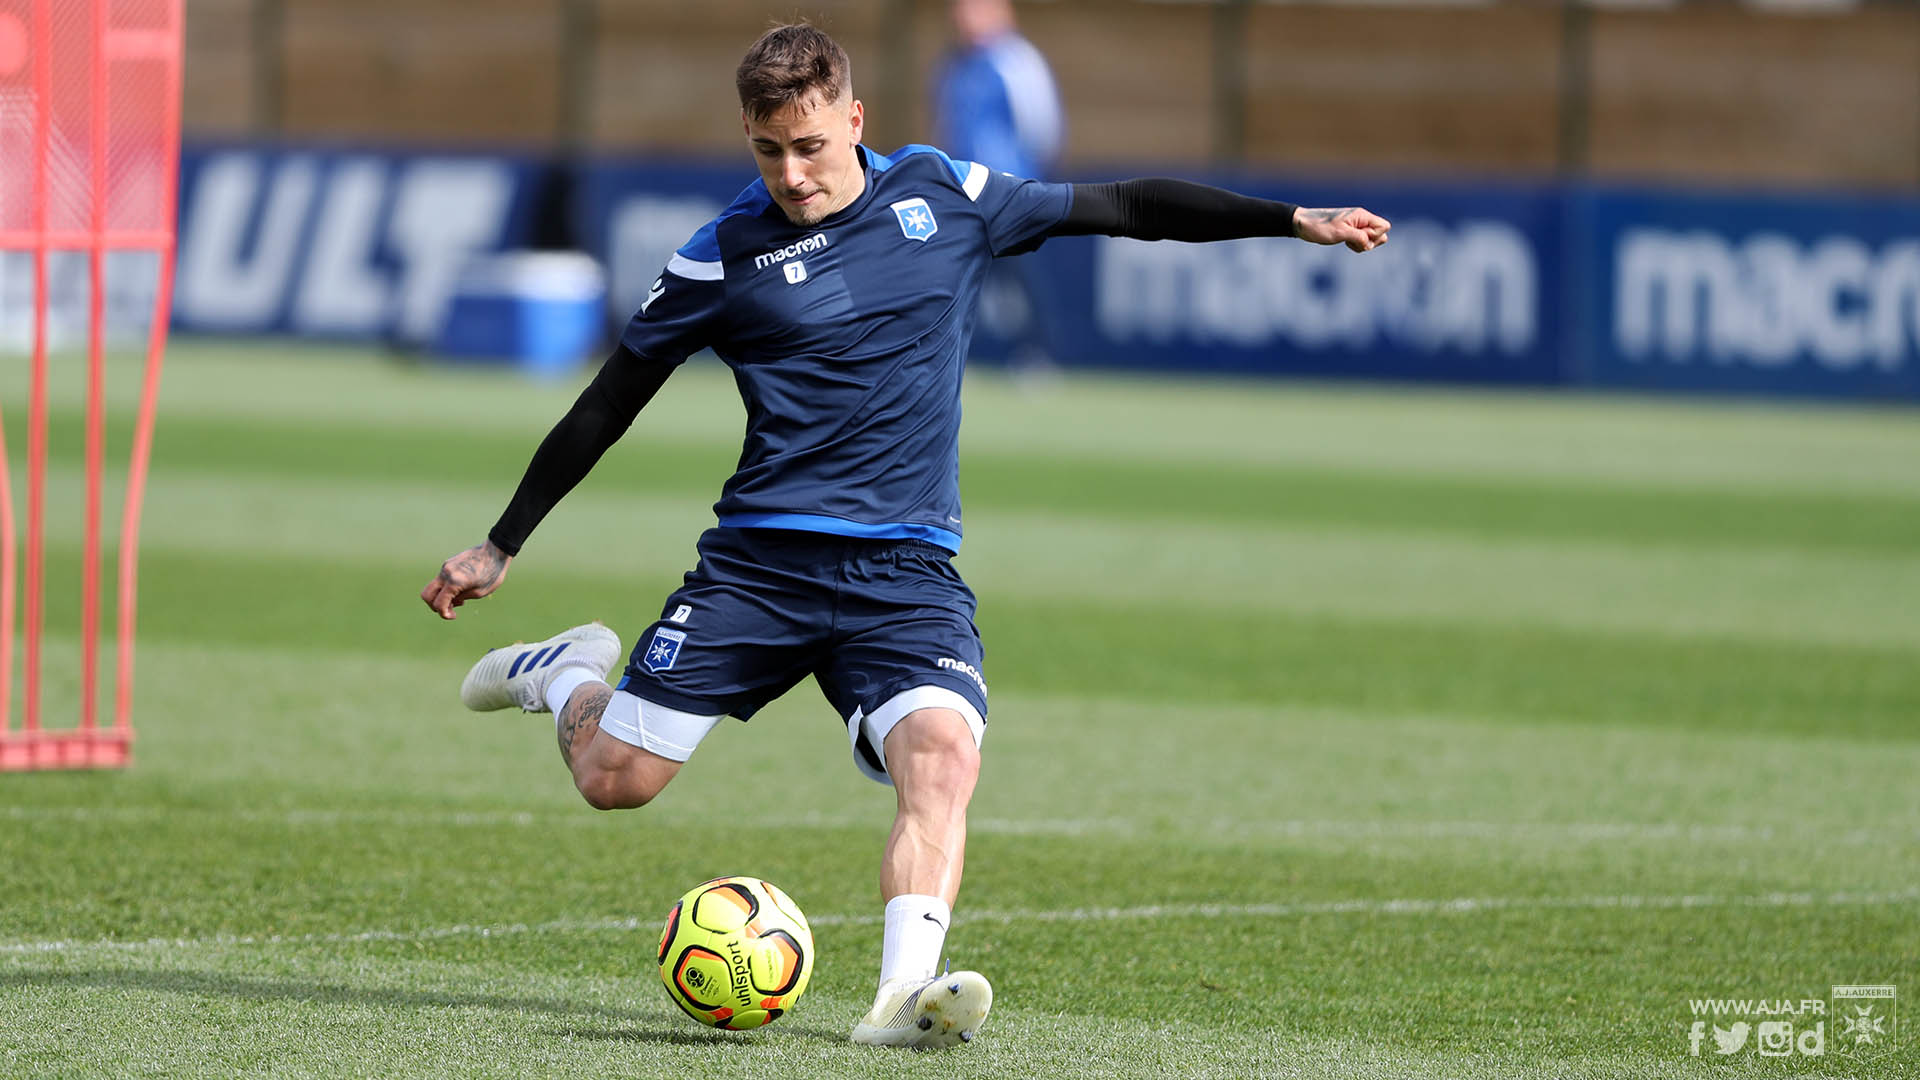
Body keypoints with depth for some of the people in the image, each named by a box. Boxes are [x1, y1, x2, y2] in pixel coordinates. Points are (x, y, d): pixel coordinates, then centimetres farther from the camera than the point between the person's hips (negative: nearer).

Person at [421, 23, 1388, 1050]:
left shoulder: (943, 196, 5)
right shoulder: (722, 256, 0)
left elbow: (1122, 208, 14)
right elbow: (608, 404, 8)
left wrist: (1294, 220, 12)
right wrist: (500, 546, 10)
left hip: (906, 571, 1)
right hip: (758, 560, -1)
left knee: (943, 755, -27)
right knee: (618, 776, -5)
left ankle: (904, 994, -37)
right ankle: (568, 674, 29)